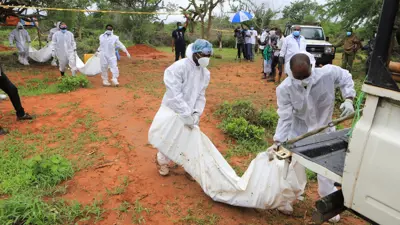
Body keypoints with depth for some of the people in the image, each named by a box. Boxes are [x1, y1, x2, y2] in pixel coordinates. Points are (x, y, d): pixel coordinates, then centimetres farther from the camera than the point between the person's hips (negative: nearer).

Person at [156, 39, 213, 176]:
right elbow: (175, 95, -29)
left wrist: (196, 113, -15)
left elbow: (201, 96, 0)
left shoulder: (205, 73, -3)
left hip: (190, 113, 5)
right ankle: (162, 161, 39)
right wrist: (186, 115, -30)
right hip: (173, 111, -5)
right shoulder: (178, 67, -25)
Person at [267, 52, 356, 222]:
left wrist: (348, 99, -18)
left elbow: (346, 78, -3)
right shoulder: (284, 89, -27)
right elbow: (285, 118, -22)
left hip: (324, 131, 1)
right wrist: (277, 142, -29)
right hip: (298, 133, 0)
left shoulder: (329, 73, -26)